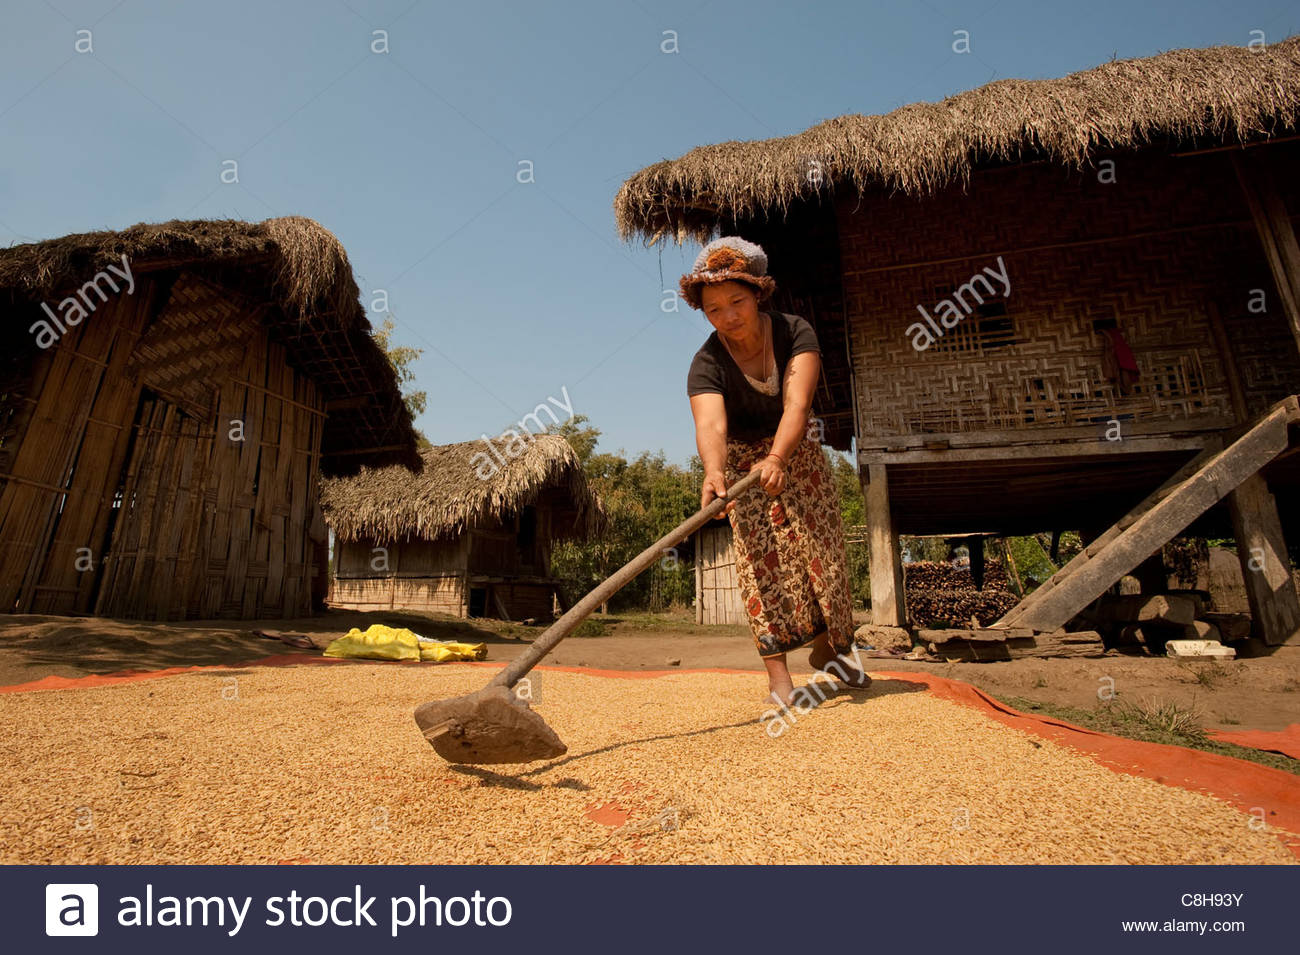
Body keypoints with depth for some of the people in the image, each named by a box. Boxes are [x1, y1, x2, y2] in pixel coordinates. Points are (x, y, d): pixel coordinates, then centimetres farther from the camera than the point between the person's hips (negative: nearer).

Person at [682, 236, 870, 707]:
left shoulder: (795, 332, -19)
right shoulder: (707, 364, -22)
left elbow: (797, 404, -34)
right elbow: (710, 425, -40)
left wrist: (777, 459, -52)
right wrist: (713, 472, -62)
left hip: (797, 452, 2)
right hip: (742, 460, -2)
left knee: (822, 546, 6)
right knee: (761, 556, -12)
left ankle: (826, 648, 27)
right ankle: (777, 673, -7)